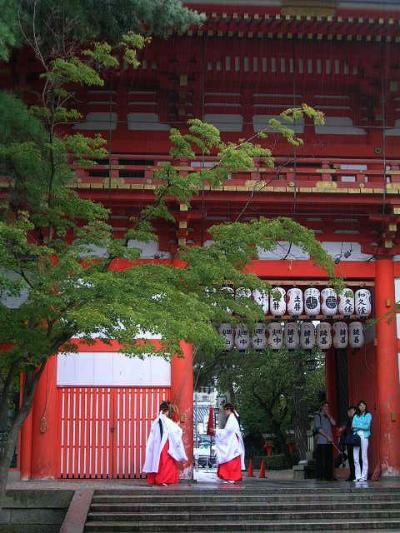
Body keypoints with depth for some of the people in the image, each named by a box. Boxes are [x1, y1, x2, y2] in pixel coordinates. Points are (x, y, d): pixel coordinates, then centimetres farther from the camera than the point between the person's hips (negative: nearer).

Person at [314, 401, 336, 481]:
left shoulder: (328, 417, 22)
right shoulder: (317, 416, 2)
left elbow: (334, 423, 5)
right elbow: (318, 428, -7)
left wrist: (328, 415, 1)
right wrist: (327, 437, -12)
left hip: (329, 442, 6)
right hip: (321, 441, -6)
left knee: (329, 460, 4)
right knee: (321, 460, -7)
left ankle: (329, 476, 7)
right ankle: (320, 476, -5)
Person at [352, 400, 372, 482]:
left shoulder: (368, 415, 8)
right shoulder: (355, 416, 19)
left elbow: (367, 426, -4)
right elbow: (353, 427, 8)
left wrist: (357, 426, -1)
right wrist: (362, 427, -6)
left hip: (364, 436, -4)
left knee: (364, 457, -6)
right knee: (355, 458, -1)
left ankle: (364, 476, -4)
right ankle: (358, 476, 2)